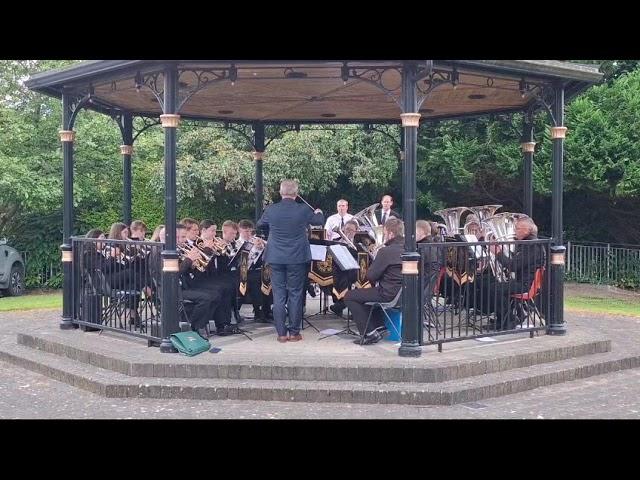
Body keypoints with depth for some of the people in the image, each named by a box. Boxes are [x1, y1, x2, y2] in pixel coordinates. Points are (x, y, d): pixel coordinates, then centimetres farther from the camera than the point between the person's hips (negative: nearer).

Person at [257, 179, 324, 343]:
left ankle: (281, 333, 8)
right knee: (295, 295, 7)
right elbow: (319, 221, 11)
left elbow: (259, 225, 15)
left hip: (276, 259, 1)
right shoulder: (303, 210, -8)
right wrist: (319, 212, 34)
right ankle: (294, 332, 10)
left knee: (279, 296, 6)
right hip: (297, 259, -1)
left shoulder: (271, 210, -5)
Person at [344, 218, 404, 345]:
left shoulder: (386, 251, -18)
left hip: (389, 294, -9)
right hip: (403, 293, 9)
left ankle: (370, 333, -1)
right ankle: (379, 325, 29)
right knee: (367, 292, 33)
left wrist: (374, 261, 5)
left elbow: (371, 276, -13)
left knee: (349, 296, 3)